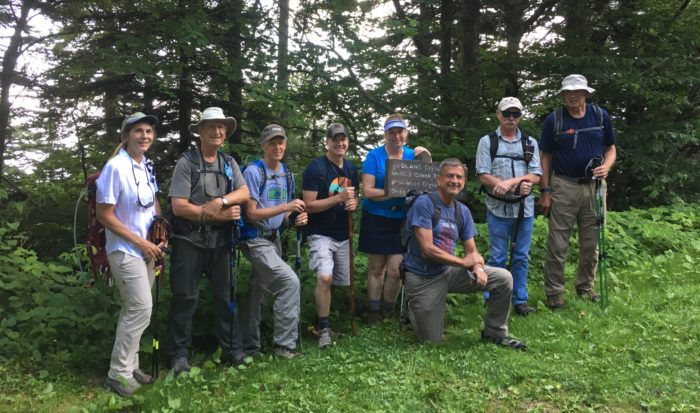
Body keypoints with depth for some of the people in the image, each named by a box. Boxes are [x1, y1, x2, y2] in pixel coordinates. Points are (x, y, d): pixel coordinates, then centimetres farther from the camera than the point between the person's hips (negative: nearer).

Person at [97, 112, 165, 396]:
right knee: (141, 309, -8)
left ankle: (129, 365, 27)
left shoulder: (146, 165, 5)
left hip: (146, 249, 8)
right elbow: (105, 216, -18)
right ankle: (118, 373, 6)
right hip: (126, 251, -7)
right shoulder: (116, 167, -19)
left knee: (134, 309, 14)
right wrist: (141, 242, -16)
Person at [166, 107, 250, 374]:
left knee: (226, 295, 10)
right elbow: (179, 206, -14)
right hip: (189, 240, -4)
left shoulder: (229, 163, 10)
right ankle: (179, 354, 14)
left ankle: (231, 350, 22)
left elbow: (244, 193, -2)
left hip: (221, 241, 5)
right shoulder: (186, 162, -6)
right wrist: (217, 215, -13)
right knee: (185, 298, 2)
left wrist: (220, 201, -20)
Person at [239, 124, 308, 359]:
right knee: (290, 281, -19)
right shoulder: (254, 172, -13)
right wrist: (285, 208, -23)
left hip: (274, 238, 8)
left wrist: (297, 218, -6)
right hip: (255, 240, -8)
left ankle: (250, 347, 26)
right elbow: (251, 214, -17)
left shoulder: (287, 174, 9)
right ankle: (284, 344, -10)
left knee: (260, 292, 14)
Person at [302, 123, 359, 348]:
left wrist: (354, 203, -4)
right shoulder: (316, 168, -13)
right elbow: (309, 205, -16)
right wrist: (339, 198, -23)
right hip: (321, 234, -7)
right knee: (325, 277, -25)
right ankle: (324, 328, -9)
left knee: (343, 282, 13)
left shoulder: (351, 168, 8)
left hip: (344, 235, 7)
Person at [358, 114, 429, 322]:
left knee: (395, 269, -2)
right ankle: (374, 312, 21)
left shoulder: (412, 155, 4)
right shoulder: (375, 156, -6)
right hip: (376, 219, -2)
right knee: (376, 267, 7)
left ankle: (388, 310, 19)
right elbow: (368, 191, -13)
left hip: (401, 220, 2)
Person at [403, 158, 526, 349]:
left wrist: (478, 267, -18)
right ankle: (414, 308, 30)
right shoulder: (424, 203, -16)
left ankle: (495, 333, 11)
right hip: (423, 278, -6)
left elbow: (472, 251, 7)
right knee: (431, 339, -1)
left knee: (504, 278, -7)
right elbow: (427, 249, -21)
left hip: (450, 271, 6)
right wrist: (464, 263, -12)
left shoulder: (463, 211, 5)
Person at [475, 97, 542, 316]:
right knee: (497, 258, 3)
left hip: (525, 208, 3)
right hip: (498, 209, -3)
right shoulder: (487, 141, 1)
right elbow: (483, 175, -8)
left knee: (521, 257, 10)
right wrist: (518, 185, -17)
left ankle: (520, 300, 19)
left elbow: (536, 175, 1)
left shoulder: (530, 143, 9)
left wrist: (511, 181, -17)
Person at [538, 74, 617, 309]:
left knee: (591, 242, 12)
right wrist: (545, 191, -5)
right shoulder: (554, 120, -3)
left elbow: (611, 148, 11)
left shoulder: (601, 115, 3)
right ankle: (554, 292, 8)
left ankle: (585, 286, 27)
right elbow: (545, 156, 0)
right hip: (563, 187, -3)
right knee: (557, 244, -2)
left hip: (593, 186, 3)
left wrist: (606, 167, -11)